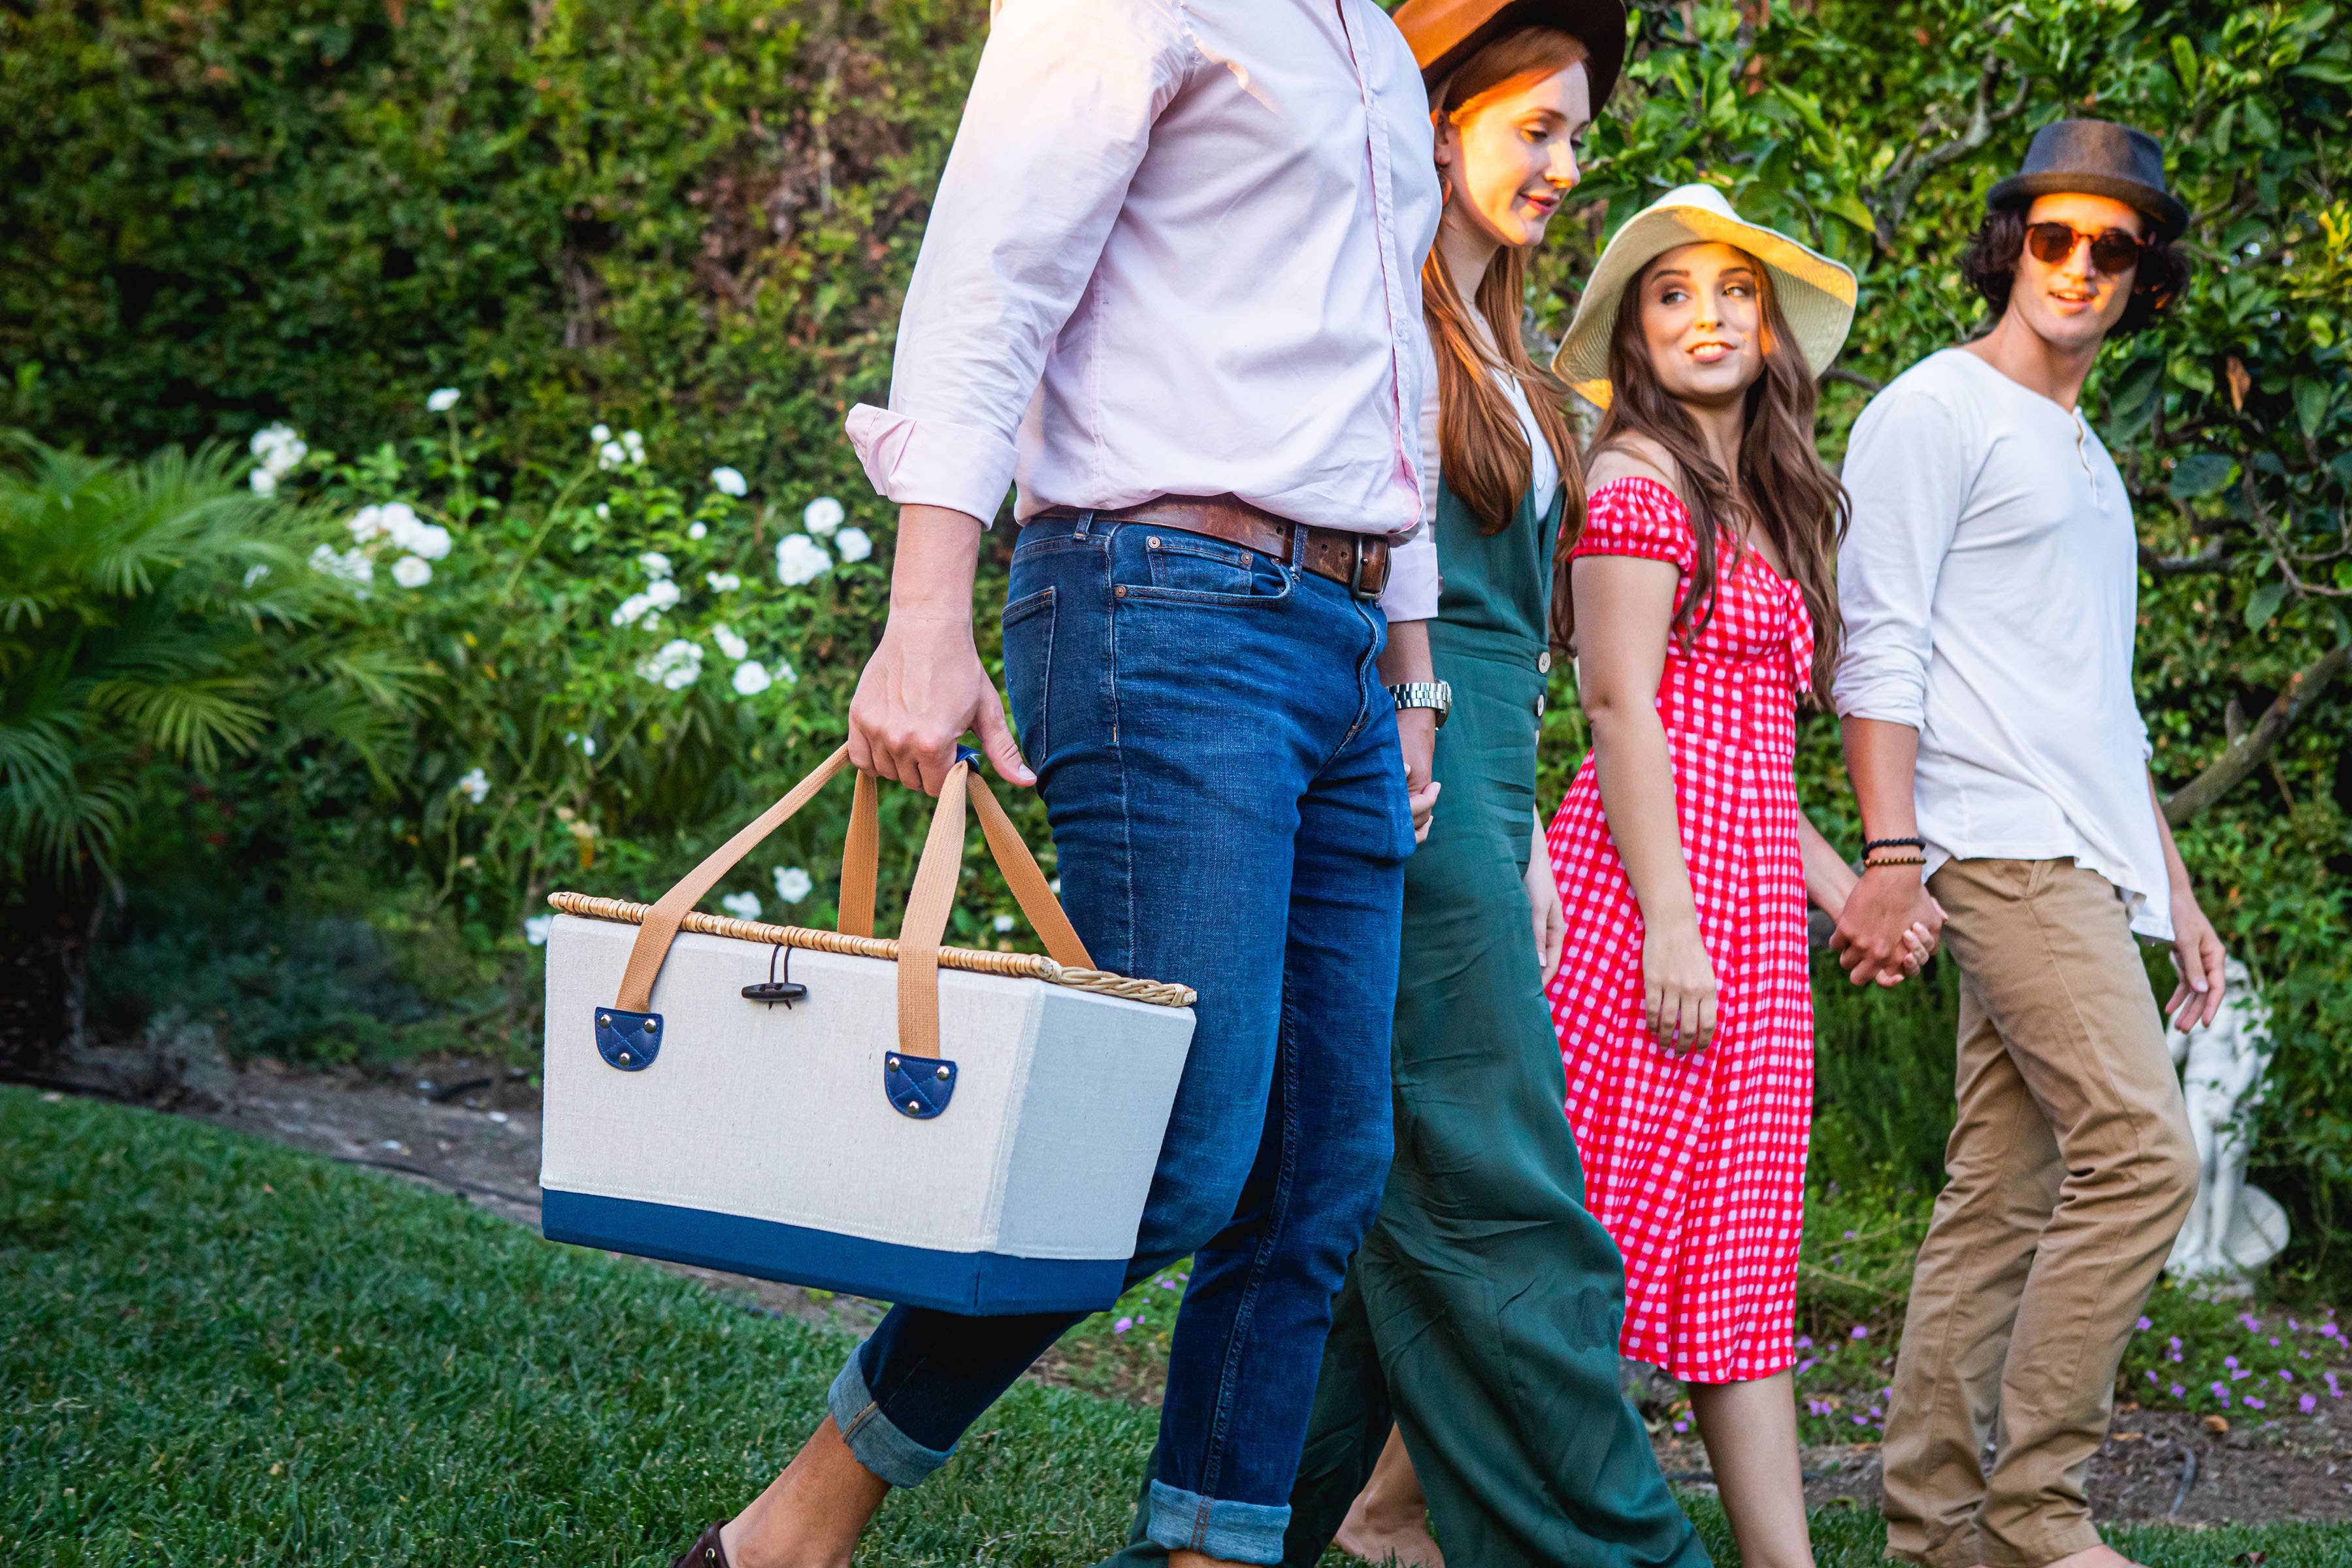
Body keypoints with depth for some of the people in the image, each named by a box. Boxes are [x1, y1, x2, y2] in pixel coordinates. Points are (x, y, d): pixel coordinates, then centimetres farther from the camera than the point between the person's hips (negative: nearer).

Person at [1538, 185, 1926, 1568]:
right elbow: (1622, 706, -13)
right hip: (1652, 884, -8)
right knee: (1595, 1206, -7)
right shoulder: (1639, 479, -5)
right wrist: (1670, 925, -19)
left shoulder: (1764, 506, 21)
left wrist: (1837, 882, 16)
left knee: (1741, 1240, 5)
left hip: (1751, 908, 8)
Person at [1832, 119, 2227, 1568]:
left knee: (2007, 1196, 4)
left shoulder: (2088, 457, 26)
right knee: (2143, 1151, -17)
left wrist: (2174, 890, 24)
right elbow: (1880, 646, -9)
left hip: (2083, 867, 8)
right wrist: (1890, 852, -19)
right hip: (2004, 849, -8)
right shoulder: (1939, 409, 0)